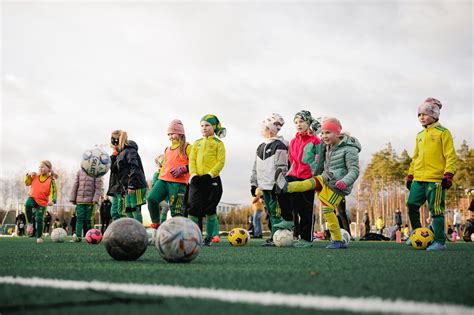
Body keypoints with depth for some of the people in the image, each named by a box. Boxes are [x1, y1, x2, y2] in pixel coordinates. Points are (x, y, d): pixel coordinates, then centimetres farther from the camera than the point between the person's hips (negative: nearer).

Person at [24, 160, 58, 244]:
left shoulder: (51, 180, -5)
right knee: (28, 204, -35)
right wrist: (29, 175, -4)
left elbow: (53, 191, -9)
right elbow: (27, 183, 14)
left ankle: (39, 237, 12)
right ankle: (30, 223, -18)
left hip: (42, 202, -2)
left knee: (39, 219, -5)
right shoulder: (35, 176, 6)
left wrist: (52, 200, -26)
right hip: (33, 197, 2)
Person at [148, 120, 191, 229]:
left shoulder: (187, 147, 4)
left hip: (178, 182, -6)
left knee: (176, 210, -9)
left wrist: (182, 169, -16)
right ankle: (155, 225, -1)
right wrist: (159, 177, 25)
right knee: (152, 198, -14)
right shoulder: (168, 150, 25)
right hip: (163, 180, 6)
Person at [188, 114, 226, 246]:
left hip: (212, 179, -3)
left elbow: (221, 162, -5)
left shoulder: (218, 143, 4)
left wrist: (210, 174, -17)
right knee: (193, 208, -6)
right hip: (196, 179, 3)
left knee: (210, 210, 2)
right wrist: (193, 174, -8)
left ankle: (209, 237, 11)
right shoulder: (197, 143, 16)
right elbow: (192, 160, 9)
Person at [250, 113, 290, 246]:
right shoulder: (260, 147, 18)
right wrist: (254, 183, 16)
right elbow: (255, 167, 22)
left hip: (275, 185, -8)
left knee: (276, 211, -8)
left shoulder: (279, 145, -8)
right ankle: (274, 237, 13)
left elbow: (281, 167, -14)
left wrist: (277, 184, -18)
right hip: (264, 185, 8)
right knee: (270, 211, 9)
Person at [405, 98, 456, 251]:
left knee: (436, 210, -6)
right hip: (418, 179, 7)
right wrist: (410, 175, 20)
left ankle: (440, 242, 0)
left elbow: (450, 156, -6)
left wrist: (448, 175, -14)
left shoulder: (443, 132, -1)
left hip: (435, 179, -7)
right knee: (412, 205, 5)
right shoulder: (420, 135, 19)